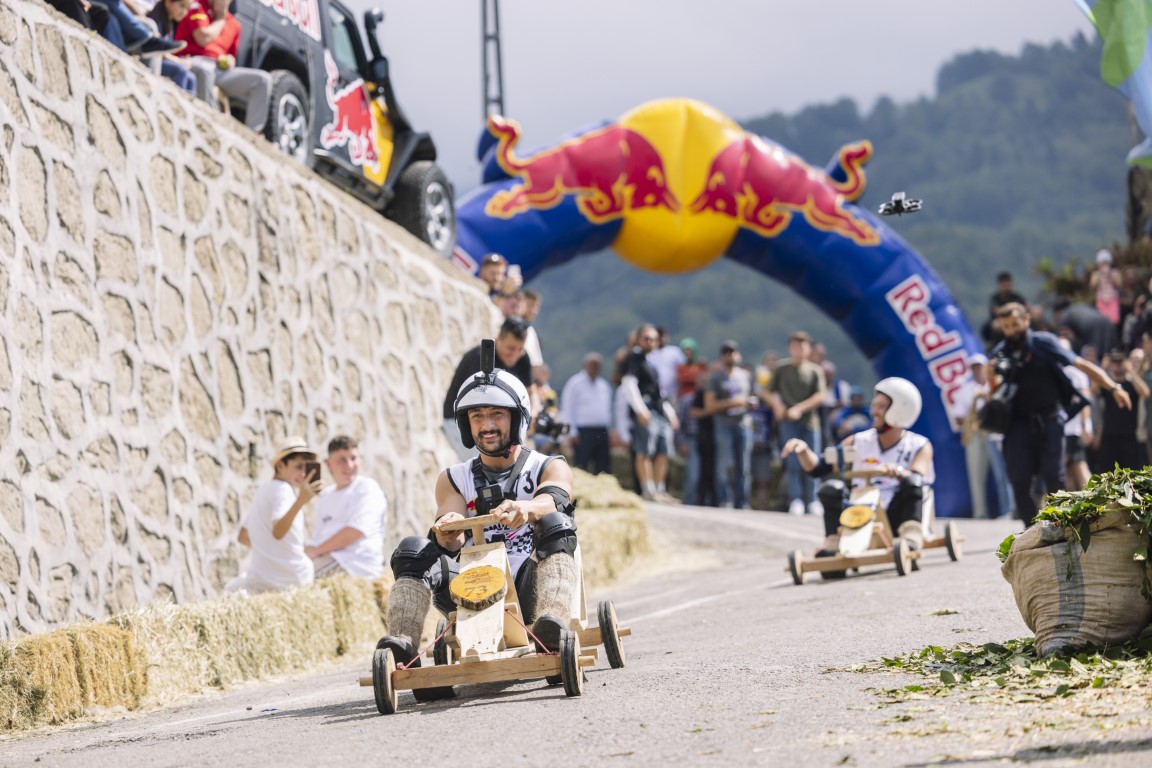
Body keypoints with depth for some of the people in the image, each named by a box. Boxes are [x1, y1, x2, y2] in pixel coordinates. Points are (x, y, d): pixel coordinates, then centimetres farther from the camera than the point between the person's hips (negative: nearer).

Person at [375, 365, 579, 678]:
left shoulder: (550, 468, 9)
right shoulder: (454, 479, 16)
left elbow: (551, 500, -17)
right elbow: (452, 541, -3)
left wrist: (525, 509, -42)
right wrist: (448, 532, -30)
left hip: (530, 592, -2)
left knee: (555, 524, -28)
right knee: (413, 549, -18)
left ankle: (552, 623, -52)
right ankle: (402, 646, -38)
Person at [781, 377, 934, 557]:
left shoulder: (919, 446, 2)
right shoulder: (859, 443, 10)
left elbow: (917, 479, -20)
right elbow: (817, 468, 7)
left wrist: (898, 472, -42)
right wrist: (803, 450, -15)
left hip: (897, 516, -3)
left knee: (911, 483, -29)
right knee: (831, 489, -21)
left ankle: (911, 536, -41)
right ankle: (834, 542, -29)